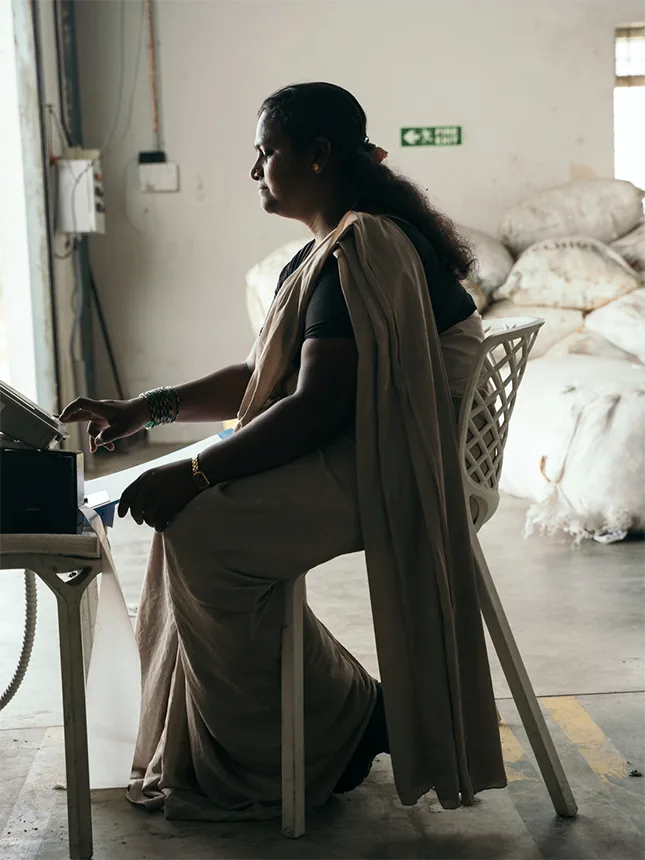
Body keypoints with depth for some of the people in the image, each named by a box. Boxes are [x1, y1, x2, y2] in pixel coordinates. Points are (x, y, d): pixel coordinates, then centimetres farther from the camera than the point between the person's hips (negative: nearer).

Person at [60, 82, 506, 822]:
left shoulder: (361, 250, -18)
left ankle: (333, 734, -1)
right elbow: (262, 374, 17)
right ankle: (204, 757, 12)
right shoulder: (331, 248, 16)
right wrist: (146, 409, 8)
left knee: (204, 527, -19)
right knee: (187, 512, 5)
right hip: (352, 450, 11)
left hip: (388, 467, -11)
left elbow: (317, 409, -24)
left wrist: (194, 473, -21)